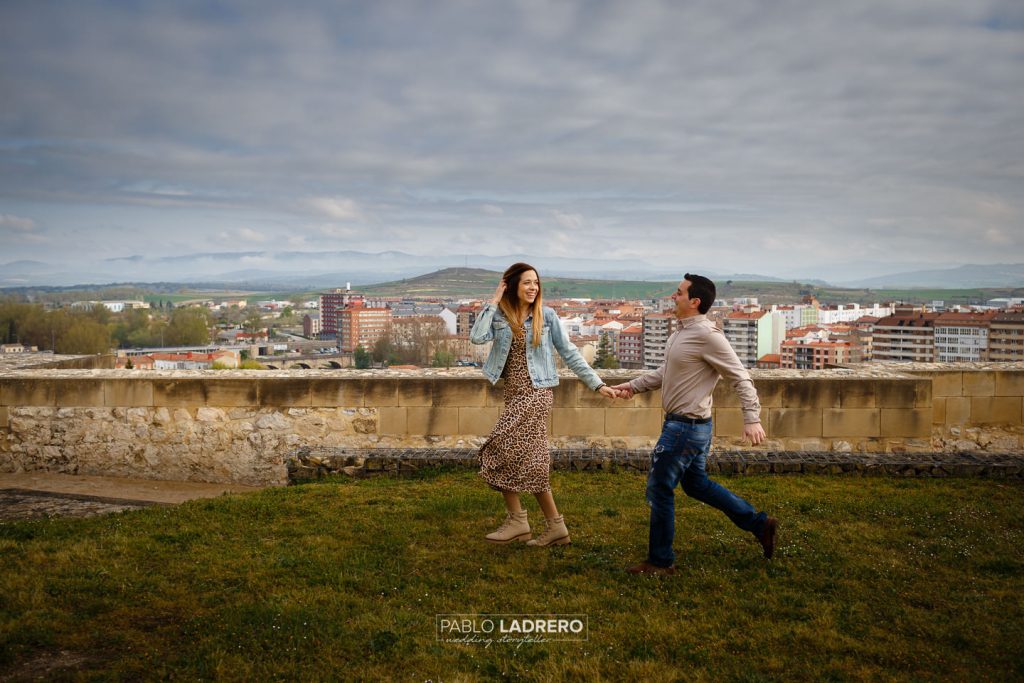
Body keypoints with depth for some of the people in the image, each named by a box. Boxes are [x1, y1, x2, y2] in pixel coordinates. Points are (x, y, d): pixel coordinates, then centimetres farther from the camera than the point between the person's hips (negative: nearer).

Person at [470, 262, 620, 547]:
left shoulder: (546, 315, -1)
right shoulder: (500, 315, 3)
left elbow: (569, 353, 2)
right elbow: (477, 336, -14)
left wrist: (597, 384, 0)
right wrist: (494, 301, -9)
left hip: (536, 392, -4)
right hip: (514, 393, 4)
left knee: (501, 449, -12)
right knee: (531, 461, 7)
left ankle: (517, 520, 3)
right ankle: (555, 526, 16)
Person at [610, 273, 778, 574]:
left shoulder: (706, 335, -19)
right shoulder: (682, 331, 10)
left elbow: (740, 377, -19)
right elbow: (665, 373, 22)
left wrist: (752, 419, -24)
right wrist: (633, 385, 16)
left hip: (686, 427, -10)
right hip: (680, 423, 10)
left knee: (659, 490, 0)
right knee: (696, 484, 21)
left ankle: (660, 561, 15)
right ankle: (759, 524, 29)